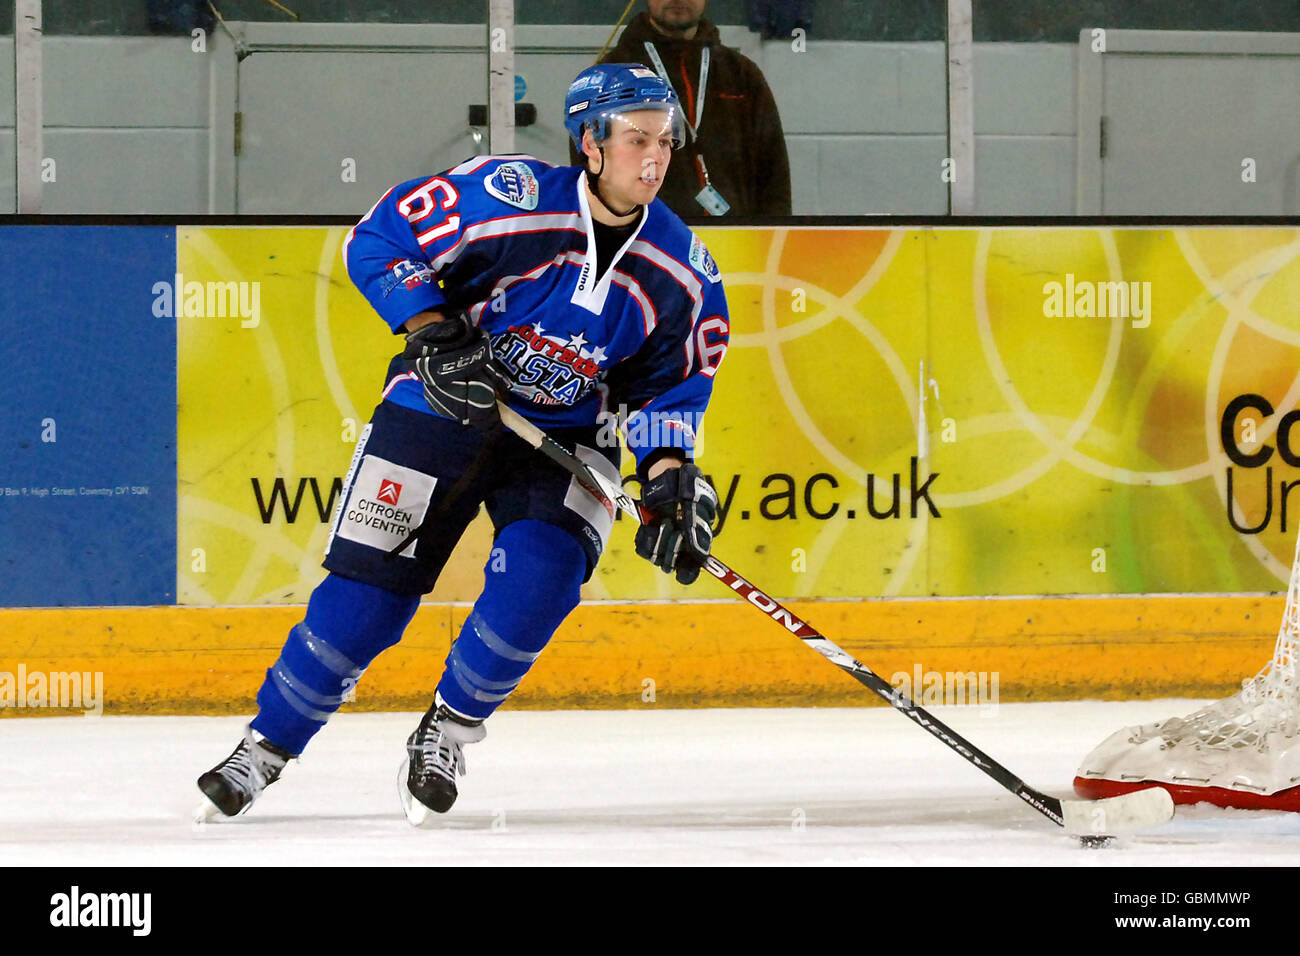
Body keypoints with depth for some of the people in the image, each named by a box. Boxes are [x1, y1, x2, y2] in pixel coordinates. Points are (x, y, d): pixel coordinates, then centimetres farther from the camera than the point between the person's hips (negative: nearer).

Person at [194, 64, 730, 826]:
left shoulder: (684, 272, -11)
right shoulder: (506, 197, -23)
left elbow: (671, 386, 1)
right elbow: (377, 242, -13)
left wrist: (671, 477, -15)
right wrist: (432, 333, -24)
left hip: (567, 432, 2)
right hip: (445, 406, -2)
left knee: (541, 571, -24)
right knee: (367, 588, -4)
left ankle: (451, 728, 1)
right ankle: (265, 748, 15)